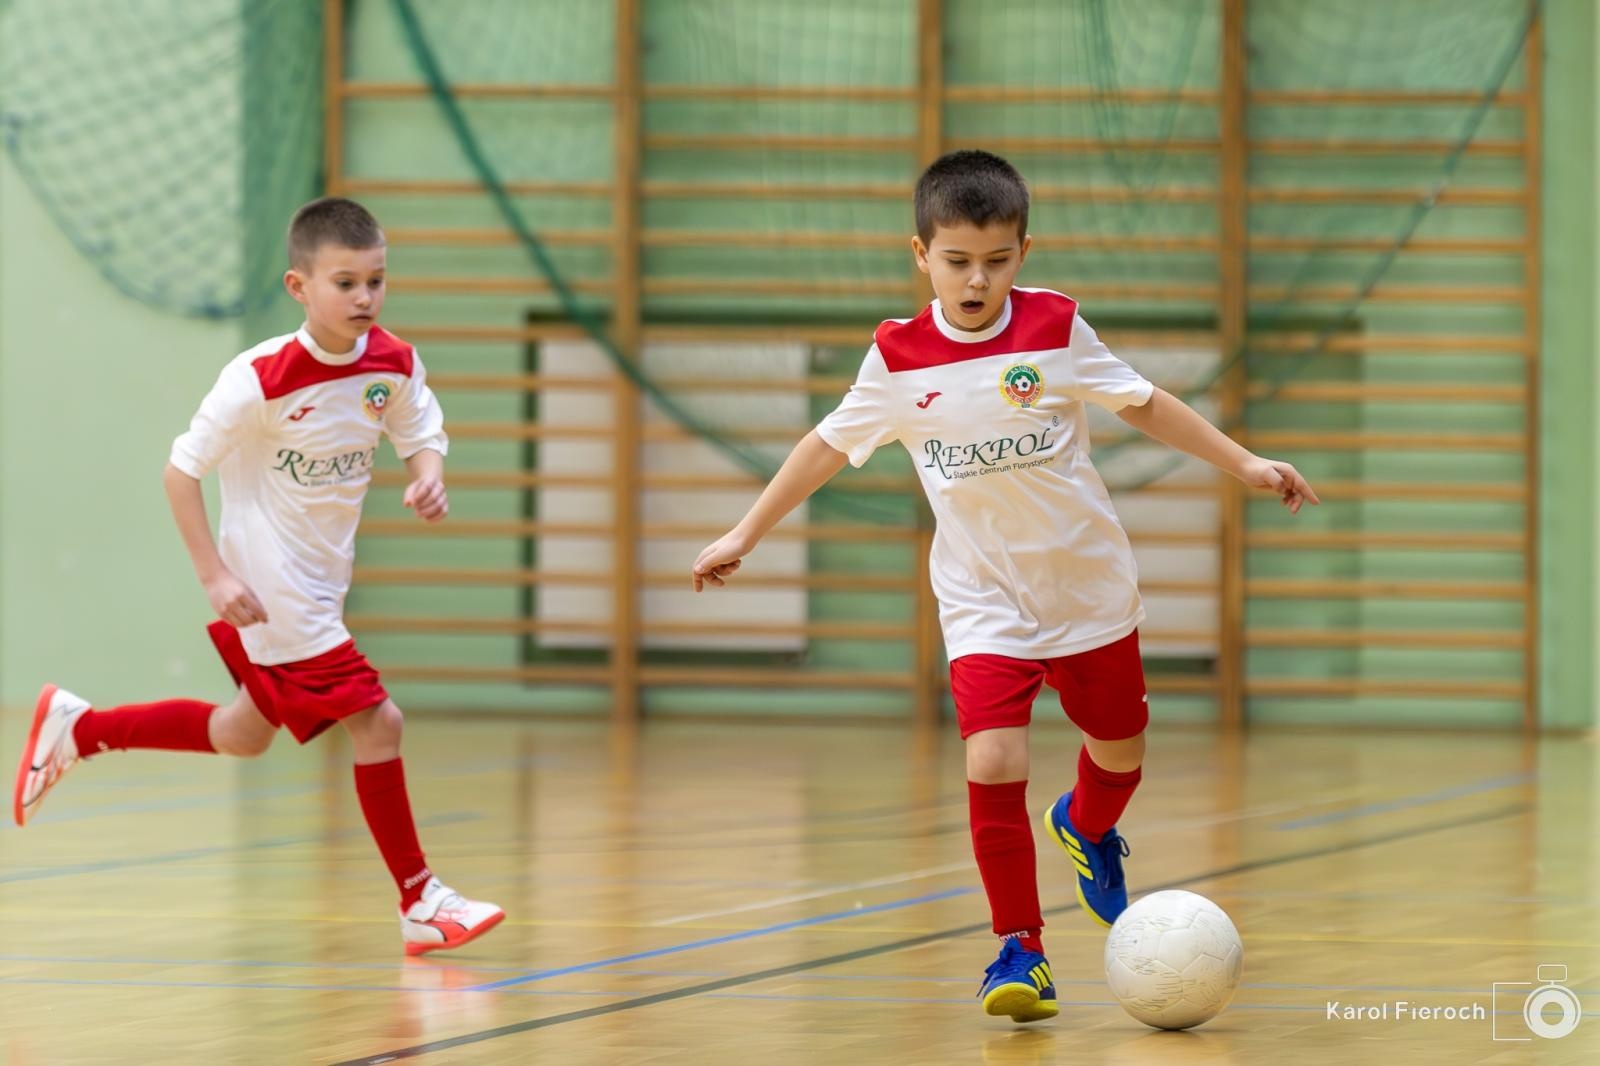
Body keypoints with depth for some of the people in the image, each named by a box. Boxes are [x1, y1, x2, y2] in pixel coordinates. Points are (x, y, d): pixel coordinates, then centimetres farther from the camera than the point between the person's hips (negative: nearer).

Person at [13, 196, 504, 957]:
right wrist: (213, 575, -21)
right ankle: (421, 905, -2)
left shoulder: (393, 364, -7)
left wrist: (429, 481, -15)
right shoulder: (261, 379, -23)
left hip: (320, 589, 8)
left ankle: (76, 731, 39)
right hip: (270, 592, -8)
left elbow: (422, 438, 9)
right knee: (376, 721, -12)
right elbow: (181, 470, -16)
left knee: (243, 736, 23)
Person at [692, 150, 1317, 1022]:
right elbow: (830, 445, 5)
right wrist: (744, 535, 6)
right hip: (983, 599, -1)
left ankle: (1088, 828, 53)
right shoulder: (899, 359, -7)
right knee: (993, 764, -19)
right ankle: (1020, 950, -7)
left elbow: (1142, 404, 3)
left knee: (1120, 748, 16)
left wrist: (1244, 464, 1)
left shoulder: (1056, 329, -8)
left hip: (1089, 584, 1)